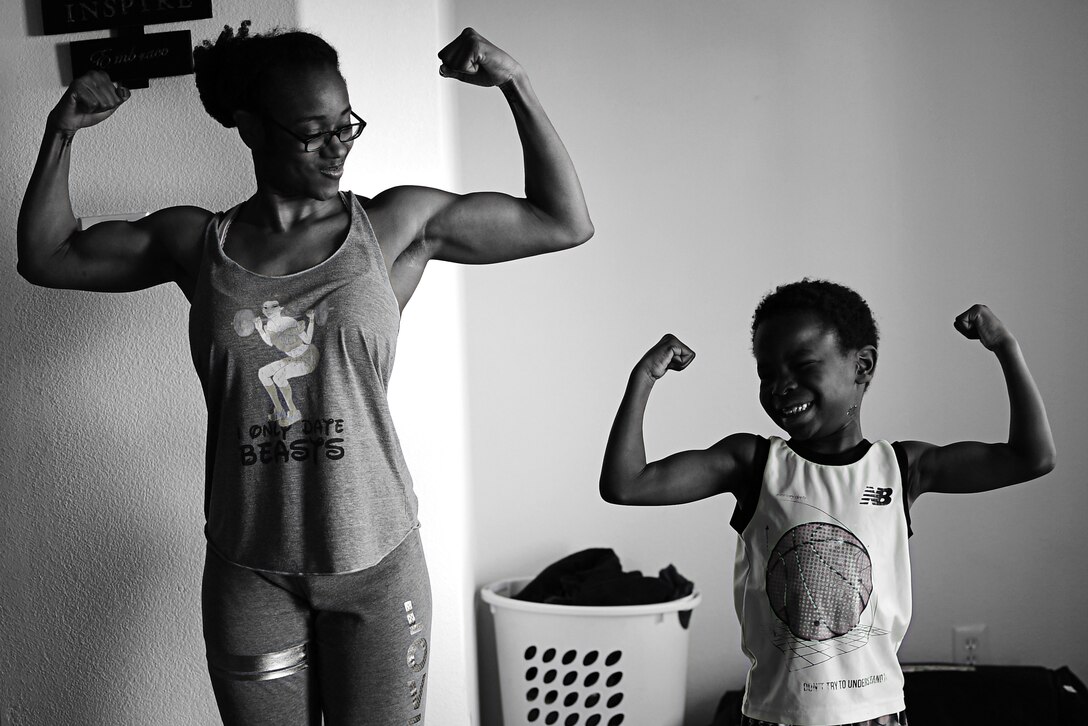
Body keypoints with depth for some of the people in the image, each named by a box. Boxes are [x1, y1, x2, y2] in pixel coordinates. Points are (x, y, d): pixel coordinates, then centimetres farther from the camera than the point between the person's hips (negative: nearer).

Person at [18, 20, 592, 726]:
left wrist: (517, 84, -9)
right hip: (250, 570, 1)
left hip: (377, 560, -1)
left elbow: (566, 223, -2)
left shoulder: (397, 224, -3)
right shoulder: (199, 242, 1)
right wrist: (62, 134, 0)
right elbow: (45, 256, 11)